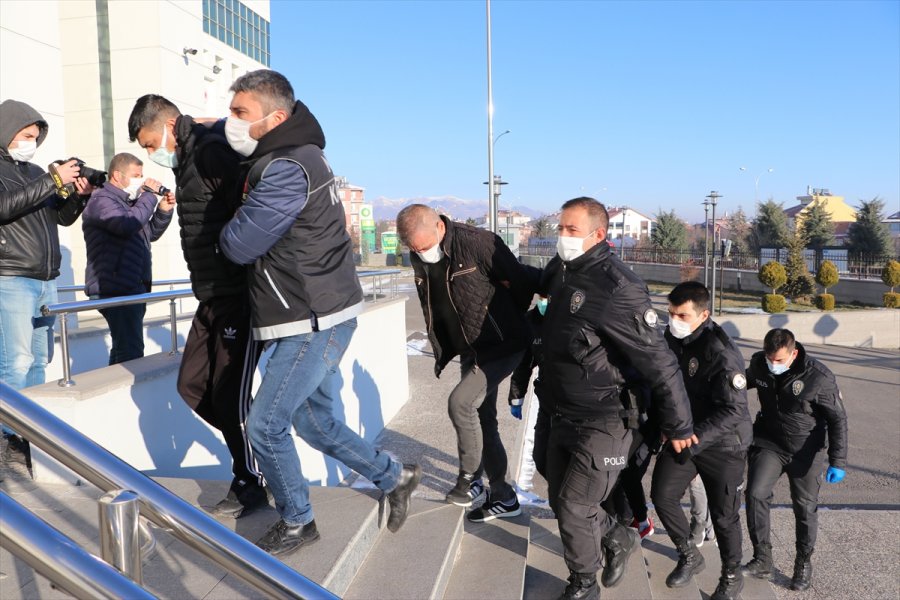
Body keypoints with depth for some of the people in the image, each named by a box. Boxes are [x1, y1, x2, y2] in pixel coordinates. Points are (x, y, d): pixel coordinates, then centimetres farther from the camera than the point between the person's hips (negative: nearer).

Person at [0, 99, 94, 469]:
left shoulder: (35, 172, 18)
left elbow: (62, 217, 20)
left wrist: (79, 196, 1)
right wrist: (54, 181, -19)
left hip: (46, 281, 7)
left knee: (40, 362, 8)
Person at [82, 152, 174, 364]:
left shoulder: (128, 202, 20)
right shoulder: (101, 200, -10)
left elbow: (150, 233, 27)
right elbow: (127, 225, -28)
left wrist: (163, 211, 9)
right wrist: (149, 195, -16)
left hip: (132, 288, 10)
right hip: (115, 289, -10)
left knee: (123, 348, 15)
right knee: (132, 352, -16)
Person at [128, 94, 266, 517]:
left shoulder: (213, 152, -14)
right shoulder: (188, 162, 17)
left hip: (239, 297, -10)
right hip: (212, 299, 10)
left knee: (230, 394, -2)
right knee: (193, 386, 13)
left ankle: (251, 484, 17)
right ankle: (255, 453, 28)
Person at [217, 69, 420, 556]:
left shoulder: (286, 170, -20)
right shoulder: (295, 153, 12)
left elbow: (239, 245, -19)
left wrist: (228, 226, 2)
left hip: (315, 323, -10)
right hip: (319, 317, 10)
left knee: (265, 425, 0)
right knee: (314, 422, 18)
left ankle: (296, 524, 20)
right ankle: (394, 477, 32)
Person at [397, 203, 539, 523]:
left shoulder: (478, 242, -22)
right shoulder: (419, 259, 0)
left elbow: (522, 283, -15)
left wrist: (507, 322, 1)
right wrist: (441, 353, 12)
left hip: (502, 346, -8)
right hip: (470, 352, 8)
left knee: (460, 401, -21)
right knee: (482, 419, 11)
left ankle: (470, 477, 0)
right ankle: (502, 496, 25)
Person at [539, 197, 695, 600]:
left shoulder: (617, 288, -25)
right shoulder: (562, 270, 1)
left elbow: (658, 362, -21)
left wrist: (678, 427, -14)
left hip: (603, 424, -8)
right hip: (563, 415, 8)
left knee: (573, 509, 3)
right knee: (560, 500, 19)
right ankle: (618, 539, 45)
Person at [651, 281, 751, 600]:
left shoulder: (721, 352, -26)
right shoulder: (671, 338, -3)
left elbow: (733, 410, -29)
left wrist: (695, 439, -36)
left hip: (722, 444, -6)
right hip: (682, 434, 6)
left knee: (723, 515, 7)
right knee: (662, 495, 1)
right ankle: (690, 555, 26)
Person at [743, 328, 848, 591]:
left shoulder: (819, 377, -23)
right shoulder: (759, 364, -12)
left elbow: (837, 419, -14)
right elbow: (745, 382, 12)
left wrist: (838, 462, -16)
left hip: (806, 450, -2)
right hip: (769, 442, 3)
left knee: (805, 507, 9)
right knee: (755, 494, -13)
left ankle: (804, 563, 32)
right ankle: (762, 560, 1)